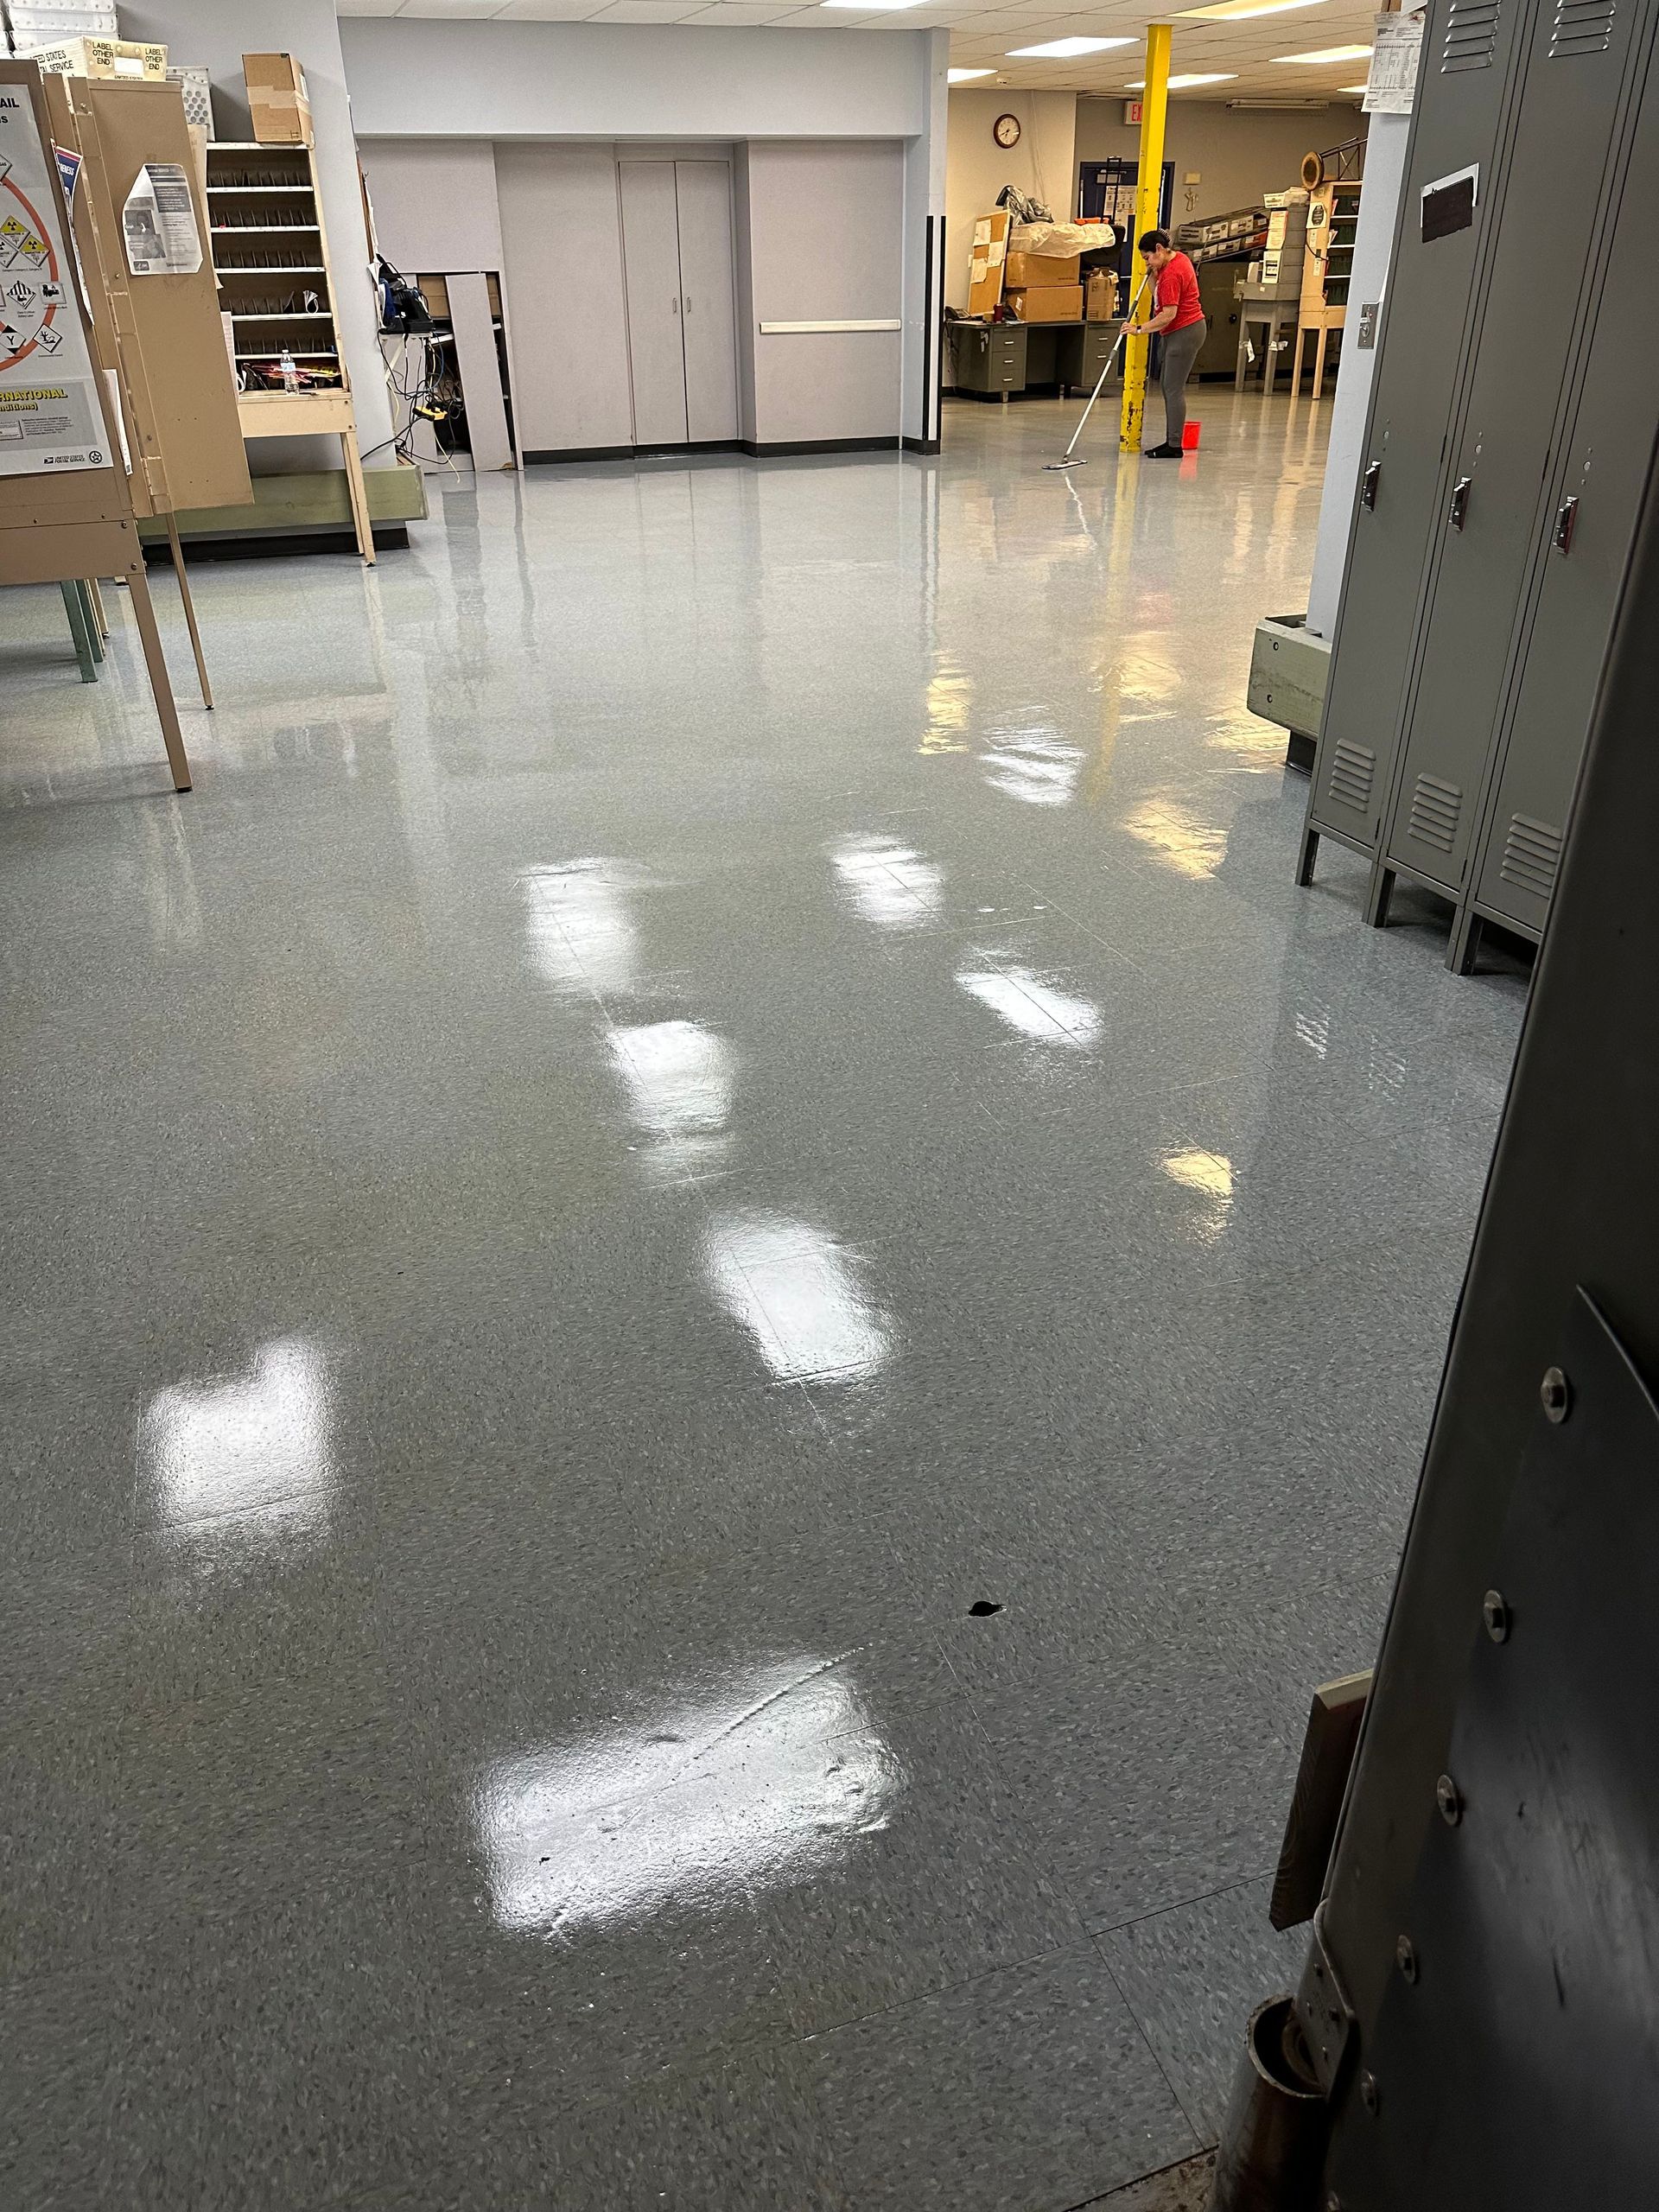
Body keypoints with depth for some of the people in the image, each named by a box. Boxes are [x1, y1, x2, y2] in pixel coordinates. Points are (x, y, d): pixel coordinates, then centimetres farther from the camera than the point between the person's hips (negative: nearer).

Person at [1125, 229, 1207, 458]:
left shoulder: (1172, 274, -20)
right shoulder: (1178, 259, 11)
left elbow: (1168, 314, -23)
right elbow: (1159, 297, 14)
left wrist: (1141, 329, -17)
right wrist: (1153, 275, 1)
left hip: (1185, 333, -11)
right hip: (1179, 331, 11)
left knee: (1174, 388, -9)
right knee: (1167, 385, 13)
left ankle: (1175, 446, -8)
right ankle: (1170, 440, 17)